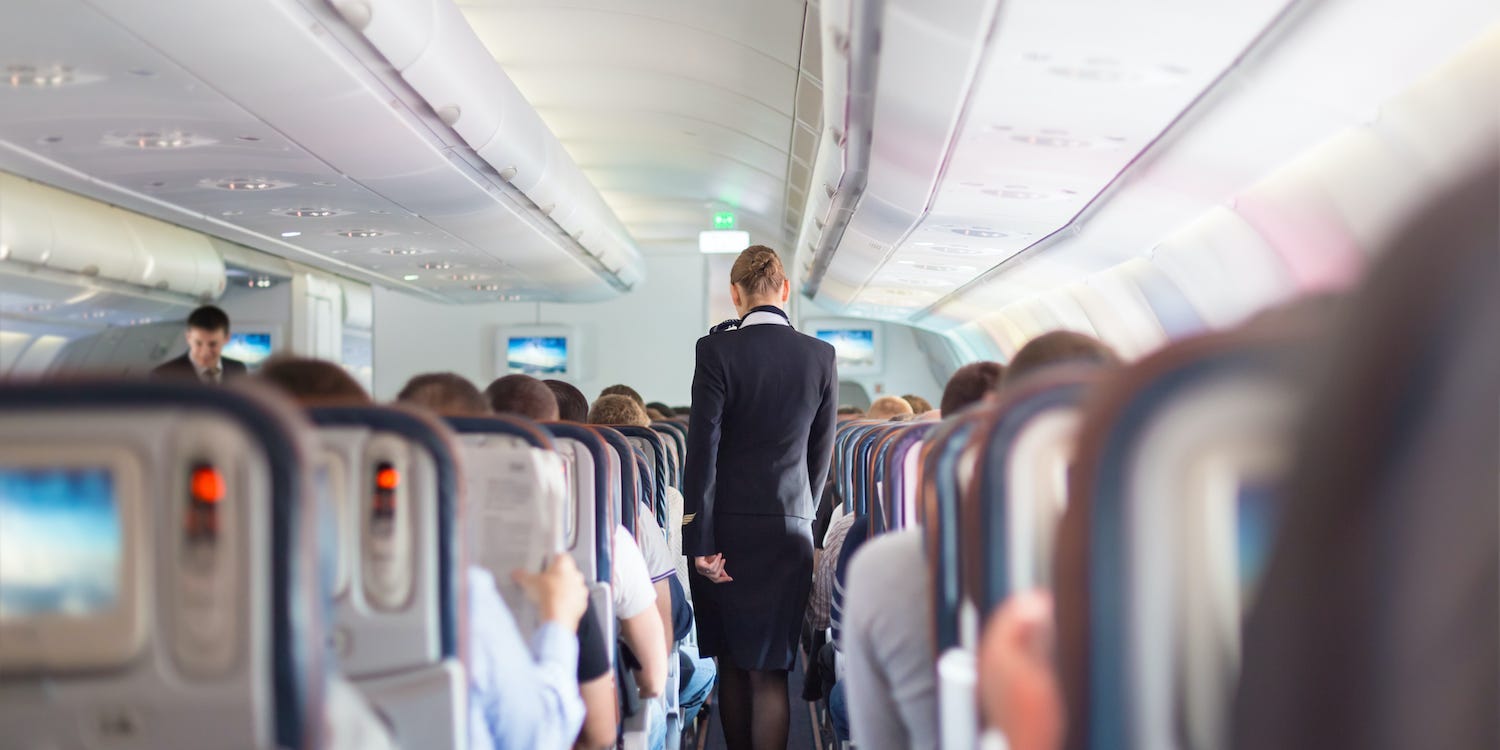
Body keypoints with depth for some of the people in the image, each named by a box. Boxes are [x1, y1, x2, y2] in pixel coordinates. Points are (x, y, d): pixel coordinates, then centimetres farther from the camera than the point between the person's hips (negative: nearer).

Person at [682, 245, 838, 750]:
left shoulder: (716, 350, -9)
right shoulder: (821, 356, 0)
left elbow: (702, 448, -12)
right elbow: (821, 452, 9)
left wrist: (700, 542, -10)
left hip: (727, 528, -1)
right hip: (789, 529, 1)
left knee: (731, 664, 14)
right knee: (769, 671, 3)